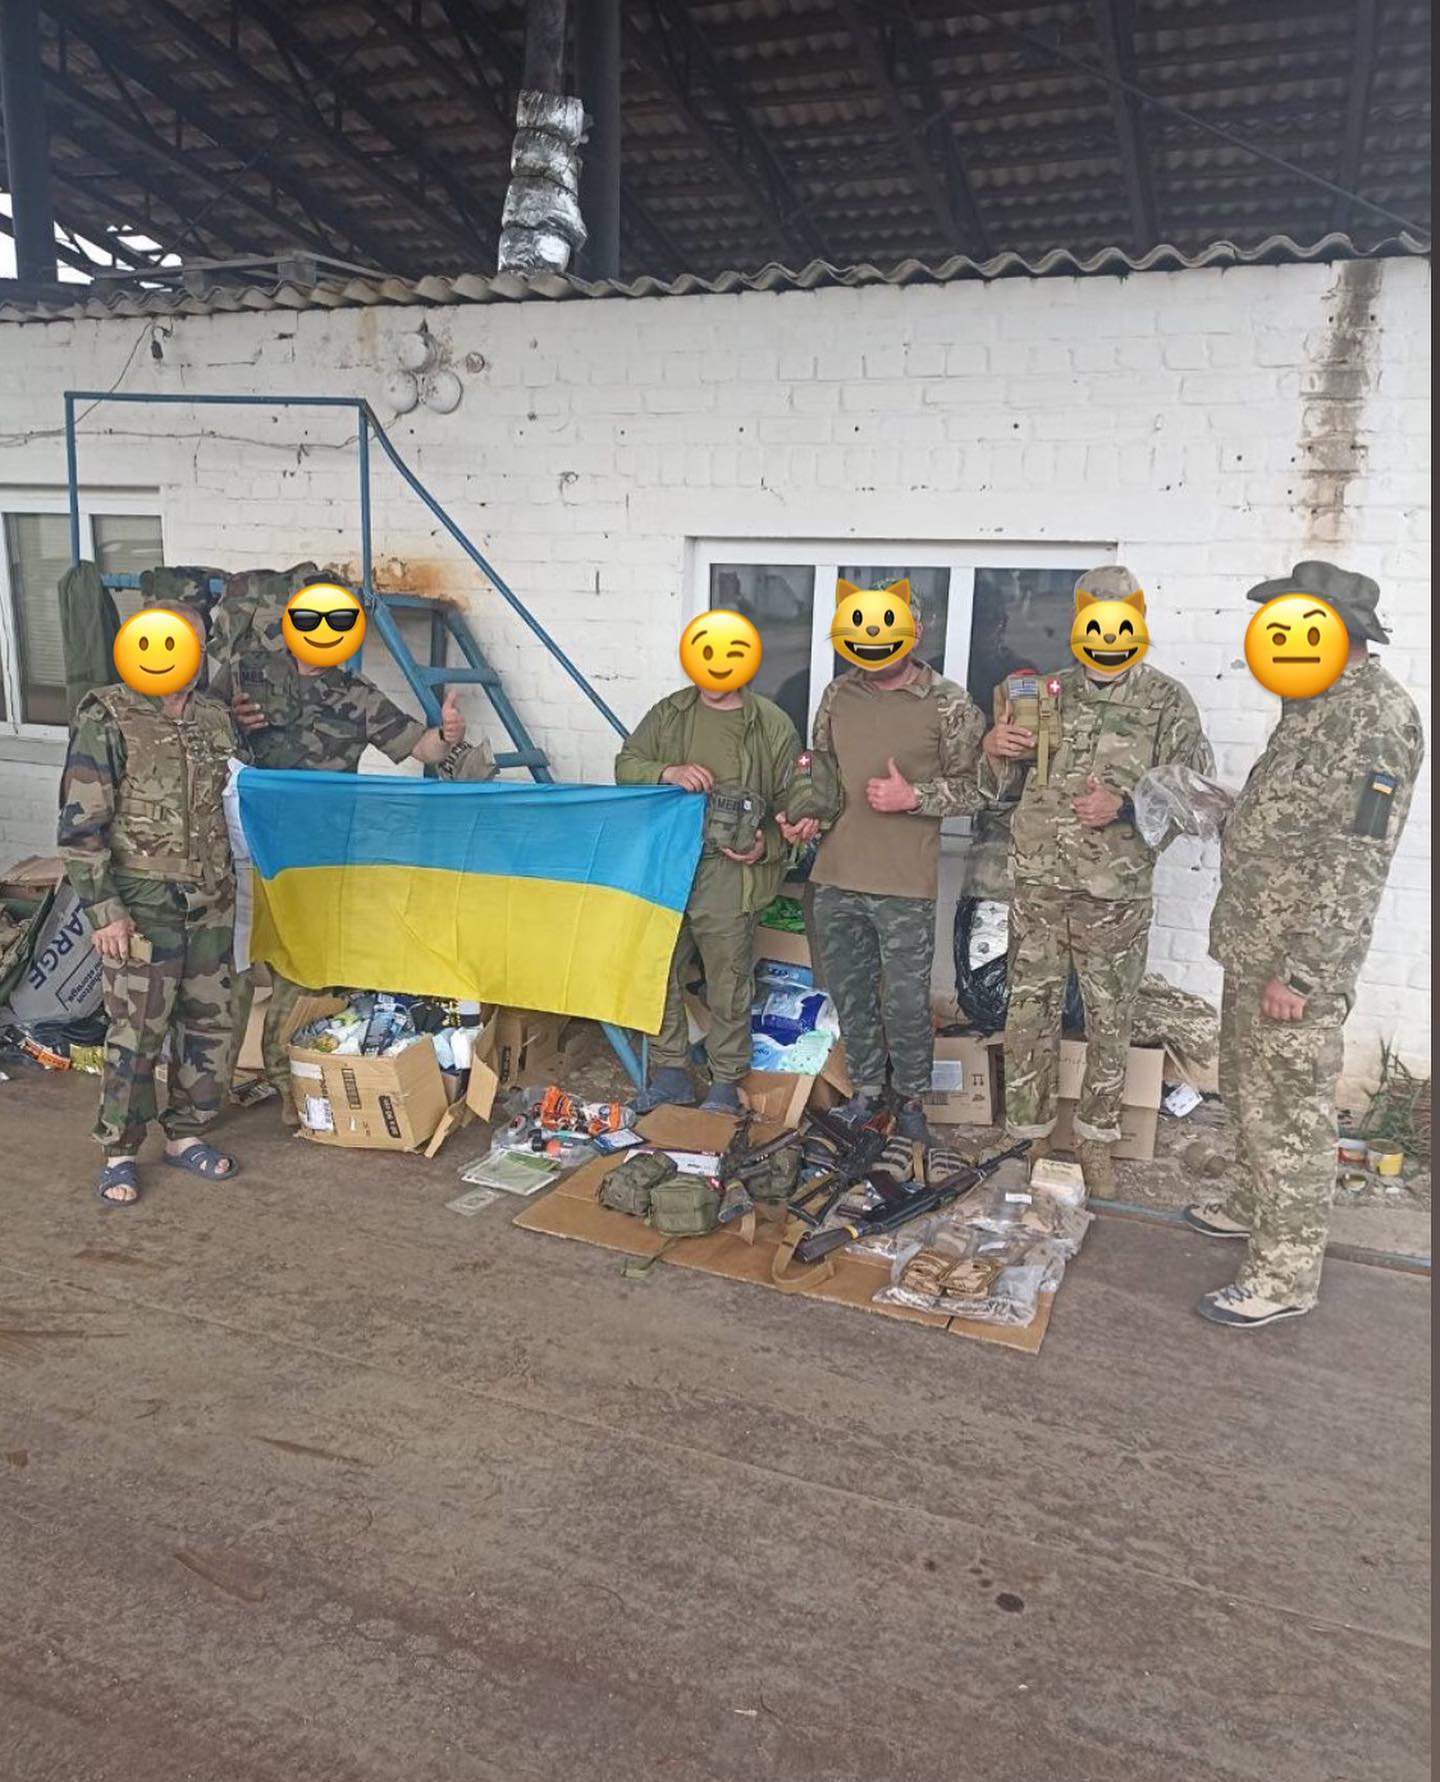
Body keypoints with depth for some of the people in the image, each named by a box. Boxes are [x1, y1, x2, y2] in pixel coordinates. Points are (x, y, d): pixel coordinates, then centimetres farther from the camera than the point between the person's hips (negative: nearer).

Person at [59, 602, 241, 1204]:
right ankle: (120, 1152, 17)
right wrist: (105, 911, -16)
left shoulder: (214, 717, 7)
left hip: (210, 902, 6)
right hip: (144, 905, -5)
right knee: (136, 1032, 0)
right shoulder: (107, 718, -10)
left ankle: (185, 1133, 29)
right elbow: (81, 825, -12)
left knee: (208, 1022, 11)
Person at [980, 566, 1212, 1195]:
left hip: (1116, 893, -2)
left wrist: (1126, 806, -19)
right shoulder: (1048, 692, 7)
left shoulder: (1167, 702, -2)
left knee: (1109, 1021, 10)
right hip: (1039, 885, 2)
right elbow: (1005, 787, 13)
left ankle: (1095, 1141, 26)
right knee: (1030, 1013, 8)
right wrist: (993, 750, -9)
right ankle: (1028, 1137, 23)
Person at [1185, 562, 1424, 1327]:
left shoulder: (1374, 718, -19)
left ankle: (1286, 1273, 13)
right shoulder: (1316, 705, 12)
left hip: (1297, 961, -10)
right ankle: (1259, 1205, 41)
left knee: (1288, 1112, 1)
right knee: (1250, 1092, 22)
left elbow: (1351, 863, -23)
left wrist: (1299, 971, -23)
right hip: (1252, 947, 10)